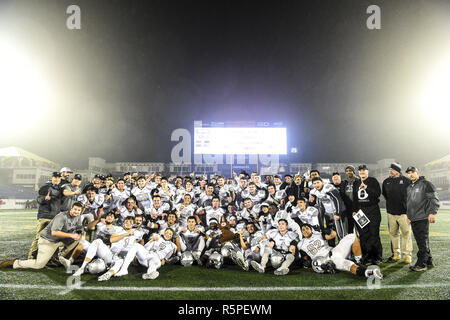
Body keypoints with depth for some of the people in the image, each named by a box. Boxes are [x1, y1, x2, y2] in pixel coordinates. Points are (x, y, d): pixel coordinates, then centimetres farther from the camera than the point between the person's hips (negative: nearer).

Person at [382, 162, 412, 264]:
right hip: (391, 212, 4)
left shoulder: (406, 181, -5)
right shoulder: (386, 182, 8)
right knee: (393, 233, 9)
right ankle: (396, 254, 19)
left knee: (406, 233, -2)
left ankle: (407, 255, 6)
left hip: (403, 212, -4)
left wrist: (407, 206, 1)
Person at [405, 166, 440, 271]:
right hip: (413, 219, 8)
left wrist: (432, 213, -16)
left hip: (423, 218, -7)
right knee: (420, 241, 10)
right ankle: (428, 261, 20)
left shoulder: (425, 184, -4)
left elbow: (434, 199, -9)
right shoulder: (409, 187, 19)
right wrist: (408, 215, 24)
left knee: (423, 241, -6)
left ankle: (421, 264, -3)